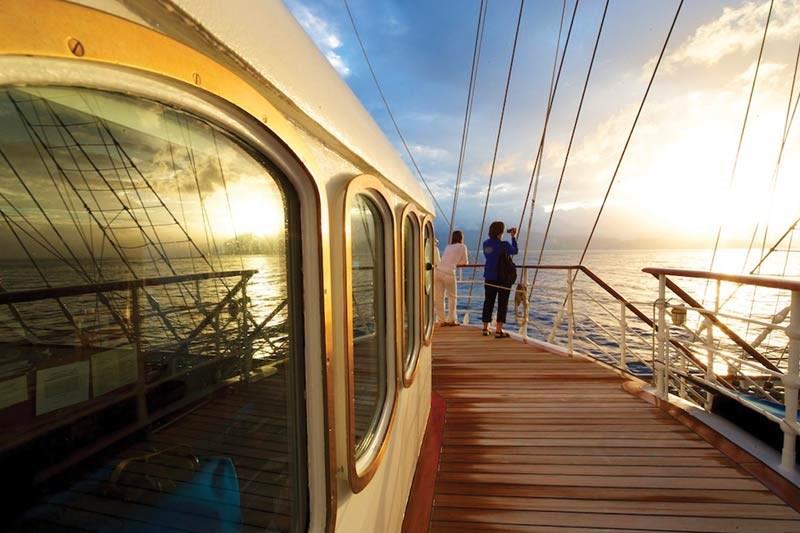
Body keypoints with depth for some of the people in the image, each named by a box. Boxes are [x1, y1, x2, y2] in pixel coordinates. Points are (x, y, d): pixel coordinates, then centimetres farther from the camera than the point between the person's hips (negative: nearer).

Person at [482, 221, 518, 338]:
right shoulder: (504, 245, -14)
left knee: (488, 302, 12)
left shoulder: (486, 243, 2)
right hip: (503, 278, -5)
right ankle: (498, 330, 0)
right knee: (502, 303, 2)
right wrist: (513, 237, 11)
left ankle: (485, 329, 20)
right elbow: (515, 251, 3)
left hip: (489, 278, 5)